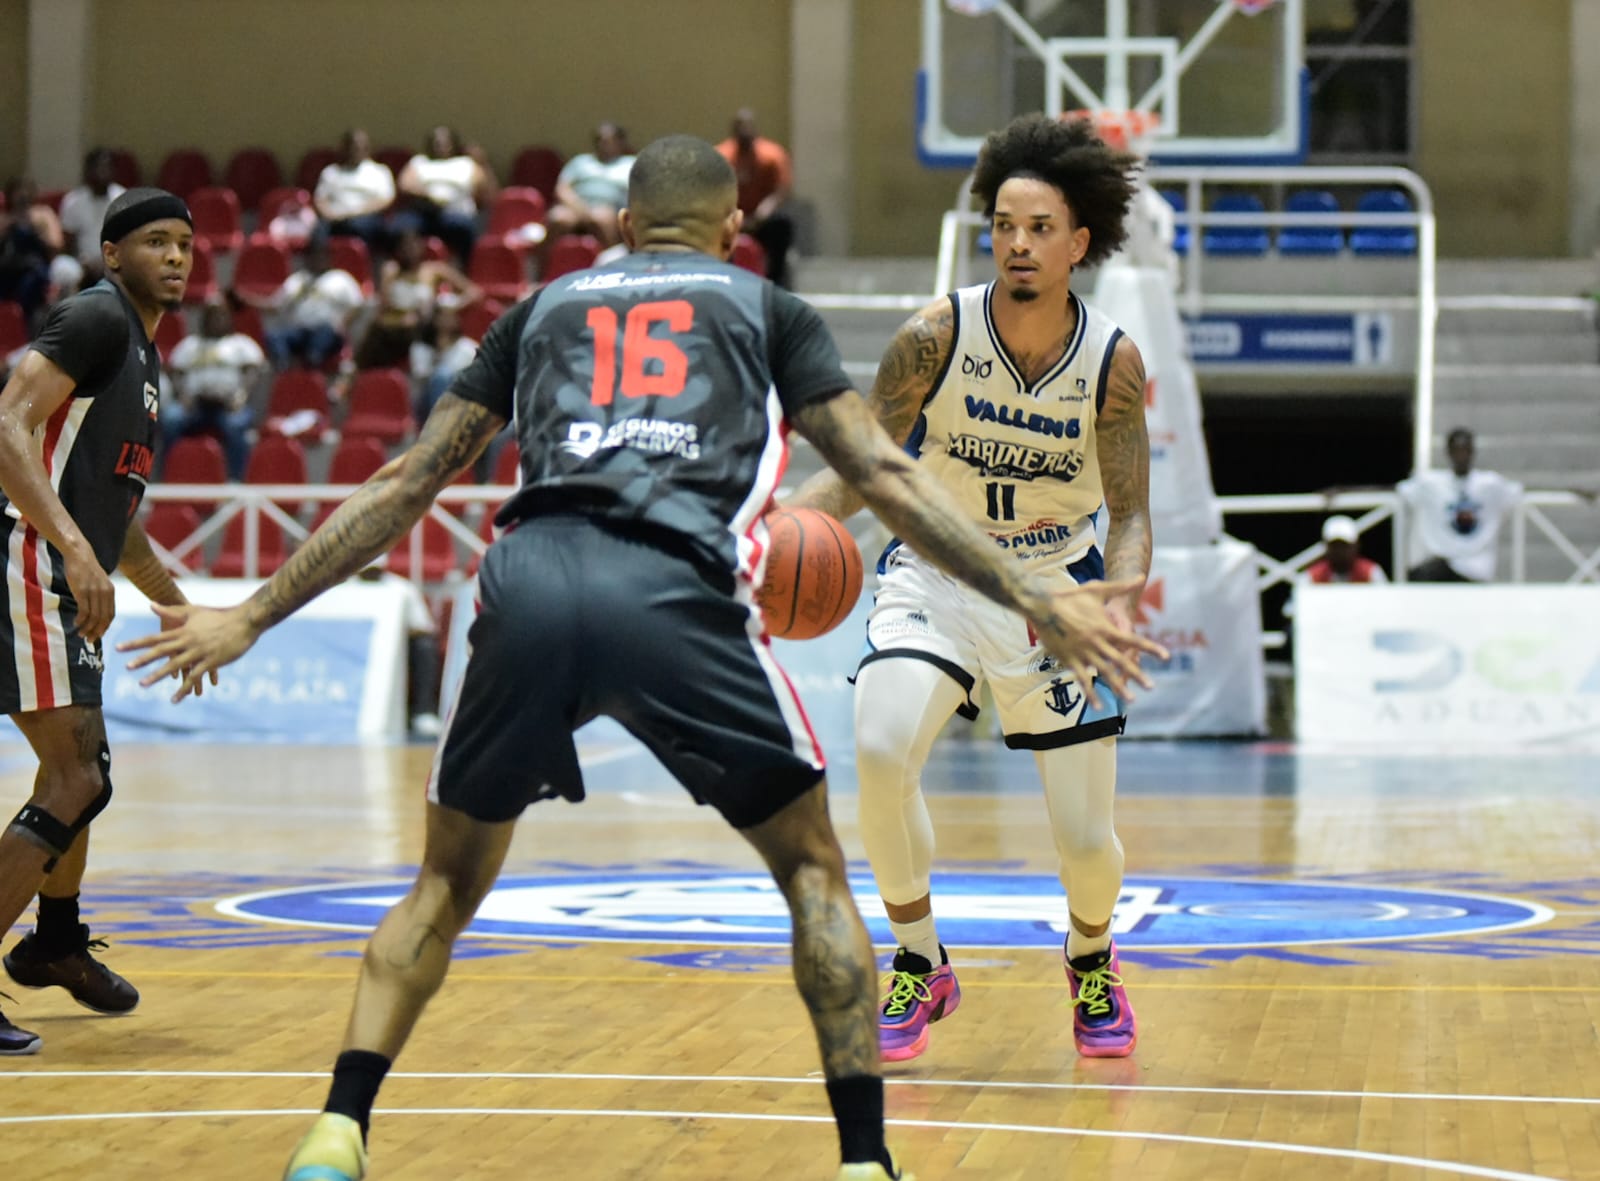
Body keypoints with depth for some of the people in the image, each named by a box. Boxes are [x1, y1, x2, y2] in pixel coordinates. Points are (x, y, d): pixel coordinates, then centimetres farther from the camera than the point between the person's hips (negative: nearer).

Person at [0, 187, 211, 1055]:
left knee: (81, 769, 25)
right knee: (77, 783, -15)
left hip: (71, 585, 10)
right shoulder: (95, 319, -10)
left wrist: (179, 607, 31)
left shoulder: (146, 356, 20)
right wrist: (74, 548, -32)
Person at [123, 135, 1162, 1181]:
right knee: (814, 869, 15)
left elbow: (406, 483, 28)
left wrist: (251, 619, 33)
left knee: (450, 879, 22)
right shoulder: (767, 308, 24)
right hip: (677, 595, -2)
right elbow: (884, 474, 13)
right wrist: (1037, 597, 11)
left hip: (532, 583, 2)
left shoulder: (547, 308, 30)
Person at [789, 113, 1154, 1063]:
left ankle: (1091, 960, 37)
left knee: (1087, 840, 0)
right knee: (882, 752, -28)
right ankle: (920, 966, -6)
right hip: (936, 574, 0)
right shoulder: (937, 336, -16)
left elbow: (1129, 513, -9)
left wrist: (1123, 592, -30)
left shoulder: (1114, 361, -13)